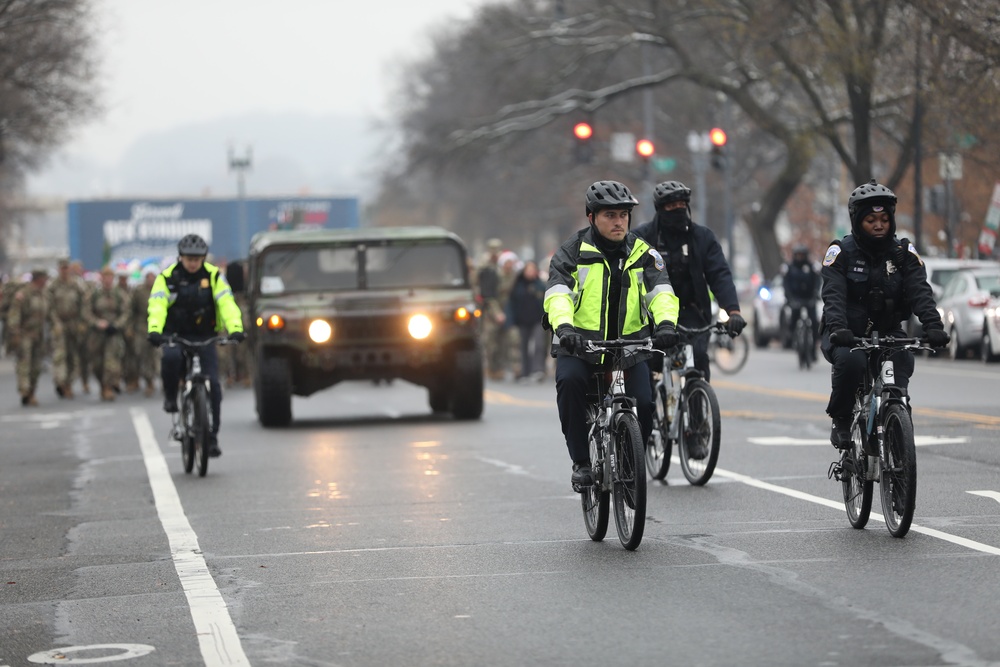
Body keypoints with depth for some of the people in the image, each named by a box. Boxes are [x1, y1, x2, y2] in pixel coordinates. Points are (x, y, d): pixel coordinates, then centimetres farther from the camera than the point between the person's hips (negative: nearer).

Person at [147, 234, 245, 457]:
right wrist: (154, 330, -39)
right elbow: (157, 305, -19)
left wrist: (235, 328, -33)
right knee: (171, 358, -35)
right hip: (175, 335, -1)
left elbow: (227, 303, -15)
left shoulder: (214, 276, -2)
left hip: (204, 337, 1)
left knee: (212, 384, -11)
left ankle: (211, 437, 0)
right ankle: (170, 396, -5)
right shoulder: (167, 277, -5)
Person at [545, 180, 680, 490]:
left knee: (643, 404, -17)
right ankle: (581, 462, -19)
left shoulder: (642, 254, 6)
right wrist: (563, 325, -37)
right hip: (580, 344, -2)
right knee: (569, 381, -31)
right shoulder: (573, 252, -1)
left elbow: (661, 292, -8)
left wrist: (666, 322, -30)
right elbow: (558, 293, -16)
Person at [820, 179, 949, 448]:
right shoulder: (841, 252, -6)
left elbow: (920, 291, -11)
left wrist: (933, 325, -29)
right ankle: (841, 421, -12)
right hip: (848, 335, -2)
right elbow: (833, 294, -19)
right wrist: (837, 327, -39)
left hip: (887, 332, 3)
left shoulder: (903, 253, 2)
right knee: (851, 360, -34)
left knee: (903, 359, -28)